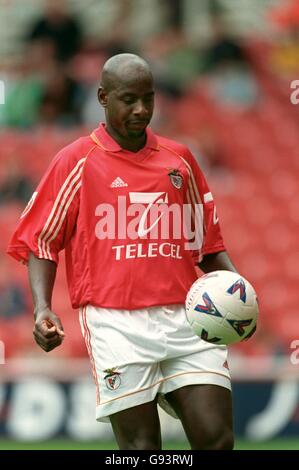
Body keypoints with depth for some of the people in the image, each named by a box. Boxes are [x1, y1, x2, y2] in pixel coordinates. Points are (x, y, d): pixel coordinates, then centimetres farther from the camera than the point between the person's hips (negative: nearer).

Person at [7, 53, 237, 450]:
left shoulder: (179, 159, 15)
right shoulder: (76, 161, 4)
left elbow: (209, 243, 22)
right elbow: (41, 242, 6)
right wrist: (42, 309, -8)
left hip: (186, 318, 3)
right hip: (116, 323, -3)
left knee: (217, 439, -6)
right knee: (141, 448, -5)